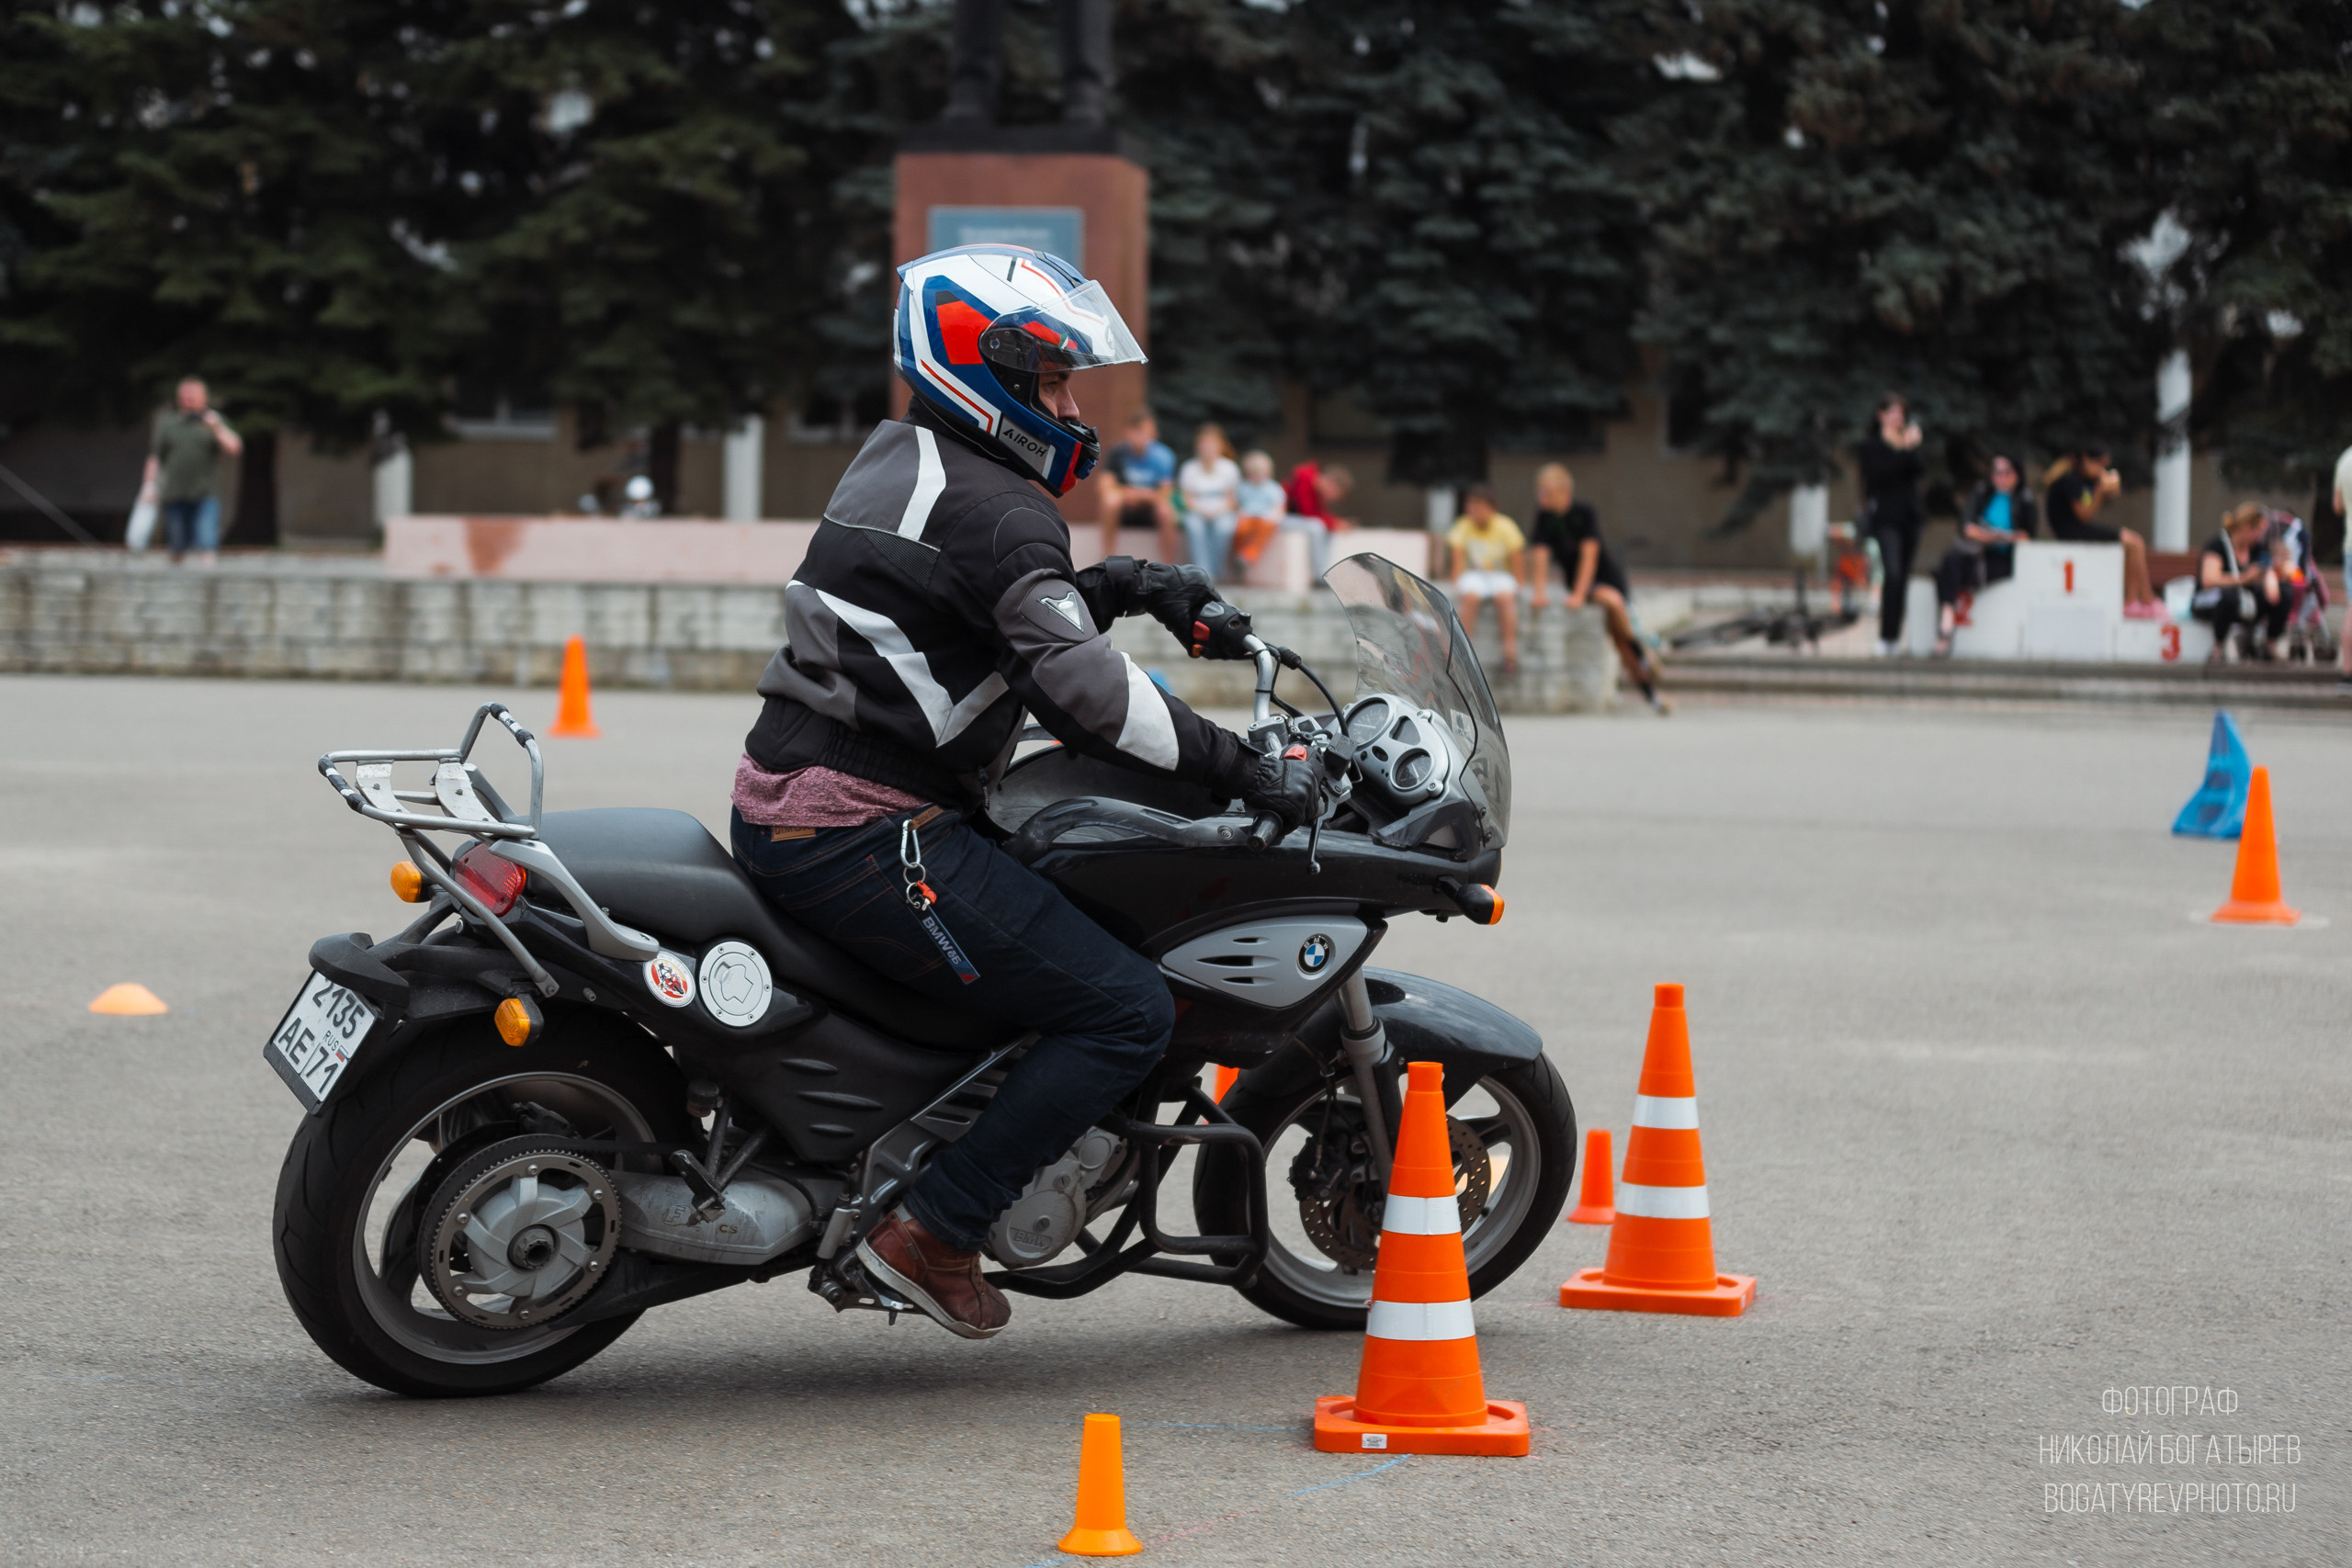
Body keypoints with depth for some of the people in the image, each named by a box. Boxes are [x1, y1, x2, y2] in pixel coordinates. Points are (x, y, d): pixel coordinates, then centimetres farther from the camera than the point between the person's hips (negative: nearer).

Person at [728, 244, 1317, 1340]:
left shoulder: (898, 457, 17)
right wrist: (1242, 769, -20)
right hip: (863, 836, -10)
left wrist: (1124, 585, 15)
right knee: (1126, 1014, -10)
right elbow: (1080, 689, -25)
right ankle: (934, 1234, -9)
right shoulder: (999, 511, -13)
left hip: (778, 806, 10)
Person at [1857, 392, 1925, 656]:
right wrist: (1903, 450, -19)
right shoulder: (1872, 444, 1)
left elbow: (1920, 469, -1)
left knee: (1902, 577, 5)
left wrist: (1912, 449, -17)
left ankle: (1894, 635, 12)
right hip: (1885, 516, -5)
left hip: (1909, 515, 5)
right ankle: (1885, 637, -18)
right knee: (1892, 573, -18)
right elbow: (1879, 474, -14)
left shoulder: (1907, 442, 14)